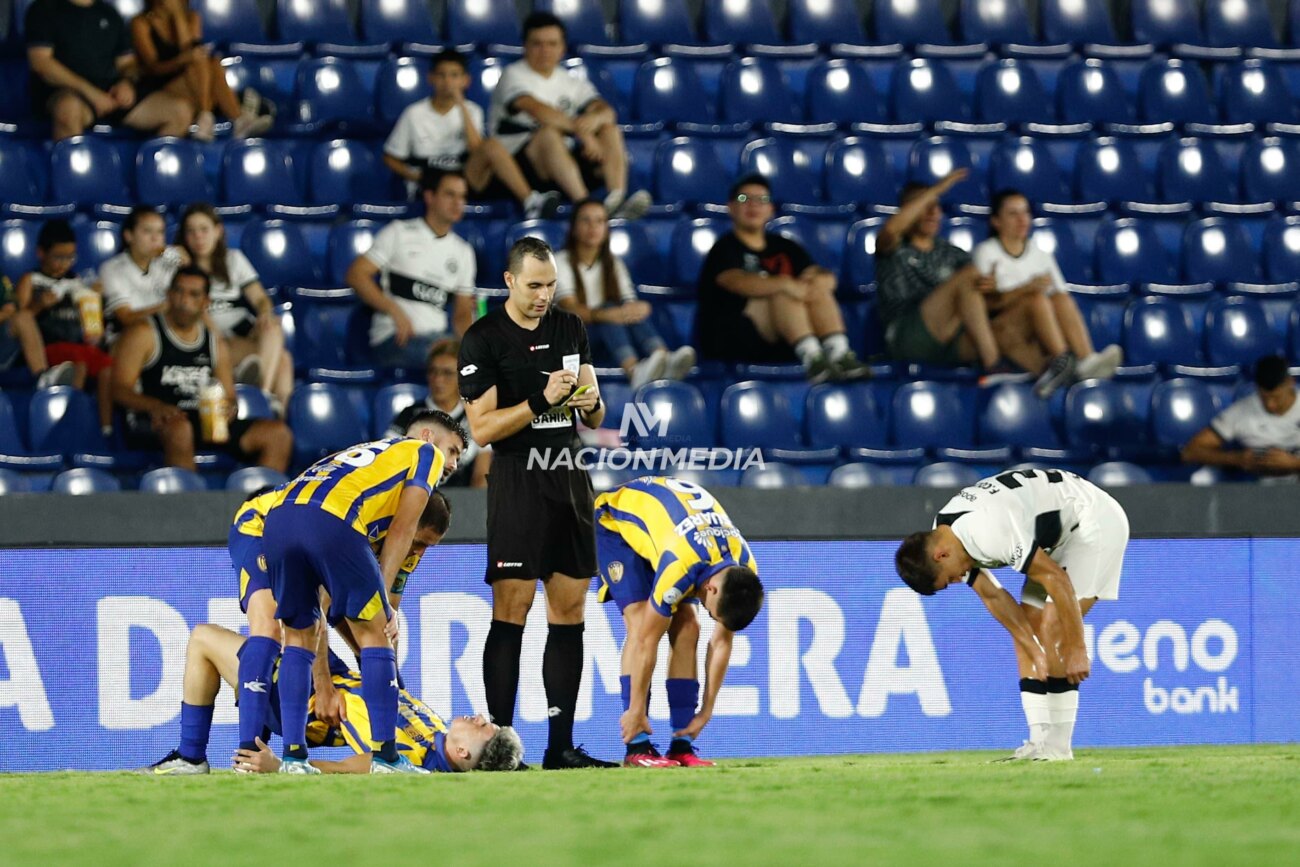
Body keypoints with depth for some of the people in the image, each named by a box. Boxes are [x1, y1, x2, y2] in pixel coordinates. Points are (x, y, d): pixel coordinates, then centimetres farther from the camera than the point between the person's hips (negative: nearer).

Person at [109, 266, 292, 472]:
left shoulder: (213, 341, 20)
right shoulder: (145, 334, 3)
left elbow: (228, 395, 23)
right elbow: (119, 389, -6)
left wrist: (228, 406, -4)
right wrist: (155, 406, -26)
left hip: (209, 423, 6)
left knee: (278, 434, -9)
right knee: (179, 429, -42)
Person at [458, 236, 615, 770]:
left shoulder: (570, 329, 12)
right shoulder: (483, 340, -6)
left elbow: (594, 420, 17)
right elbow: (481, 428, -11)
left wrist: (591, 404, -6)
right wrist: (541, 400, -21)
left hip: (570, 478, 6)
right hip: (518, 481, -6)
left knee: (569, 611, 4)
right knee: (511, 611, -9)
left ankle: (561, 745, 7)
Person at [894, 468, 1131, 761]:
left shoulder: (987, 531, -34)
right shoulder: (943, 536, -5)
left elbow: (1056, 578, -31)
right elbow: (992, 596, 2)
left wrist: (1077, 650, -25)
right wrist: (1035, 652, -5)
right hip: (1061, 536, 10)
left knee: (1052, 629, -18)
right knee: (1026, 634, 2)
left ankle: (1059, 746, -17)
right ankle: (1040, 742, 0)